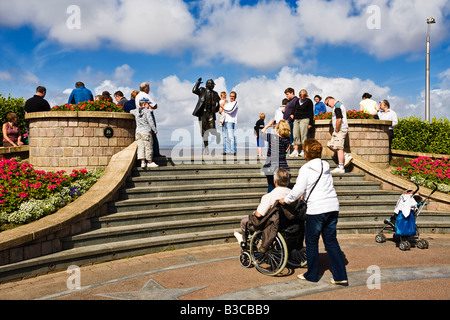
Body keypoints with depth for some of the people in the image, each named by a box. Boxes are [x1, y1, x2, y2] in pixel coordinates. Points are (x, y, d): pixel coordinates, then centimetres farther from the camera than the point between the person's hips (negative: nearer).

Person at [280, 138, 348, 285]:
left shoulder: (305, 169, -8)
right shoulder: (325, 166, 14)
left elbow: (297, 191, -10)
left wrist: (286, 200, 6)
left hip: (316, 209, -7)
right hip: (333, 207, 7)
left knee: (311, 242, 9)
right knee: (331, 241, 12)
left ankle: (312, 275, 20)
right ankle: (340, 276, 11)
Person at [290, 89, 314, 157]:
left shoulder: (309, 101, 1)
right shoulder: (297, 101, 16)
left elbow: (311, 113, -1)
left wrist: (310, 123, -7)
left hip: (304, 119, -5)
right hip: (296, 120, 5)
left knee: (303, 135, -12)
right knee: (296, 135, -3)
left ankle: (304, 151, -8)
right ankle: (295, 151, -2)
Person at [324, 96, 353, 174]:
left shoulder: (337, 106, -14)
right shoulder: (339, 104, 20)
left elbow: (339, 119, -25)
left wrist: (336, 130, -16)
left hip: (340, 130, -11)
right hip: (340, 129, 11)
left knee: (339, 148, -7)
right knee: (331, 145, 13)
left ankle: (341, 168, -4)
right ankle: (347, 156, 11)